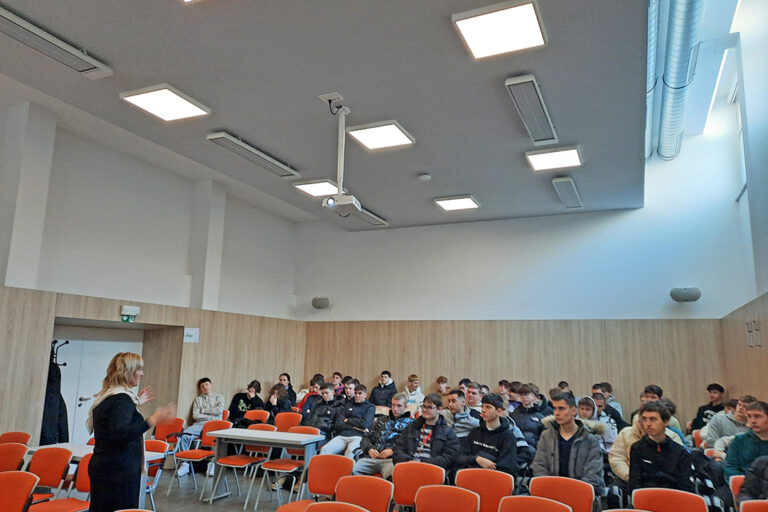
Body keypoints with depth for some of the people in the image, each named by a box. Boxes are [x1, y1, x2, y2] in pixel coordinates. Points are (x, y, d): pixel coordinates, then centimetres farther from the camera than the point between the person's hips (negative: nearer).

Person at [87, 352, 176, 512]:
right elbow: (120, 434, -30)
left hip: (101, 466, 10)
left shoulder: (105, 395, 12)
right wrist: (153, 420, -34)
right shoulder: (122, 398, -19)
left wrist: (135, 403, 26)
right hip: (119, 470, -10)